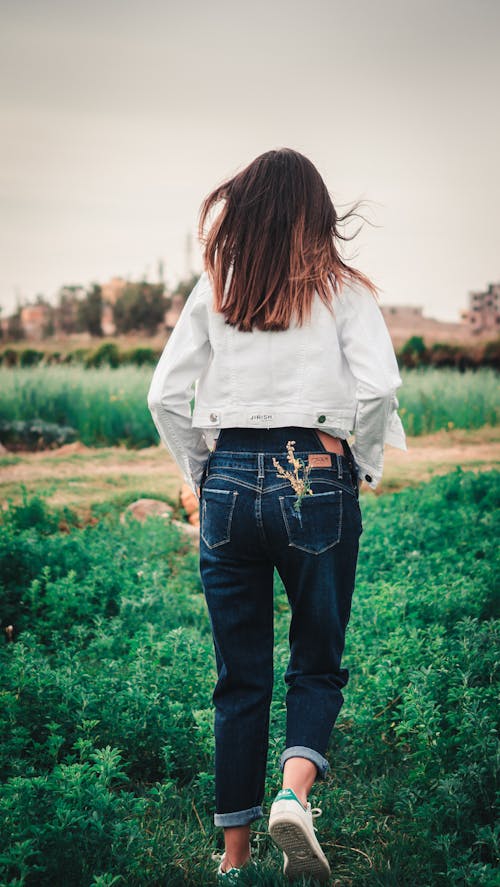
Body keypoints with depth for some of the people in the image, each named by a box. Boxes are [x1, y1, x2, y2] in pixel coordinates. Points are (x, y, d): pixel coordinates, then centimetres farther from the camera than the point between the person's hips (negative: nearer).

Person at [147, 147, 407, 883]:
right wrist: (362, 464, 2)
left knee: (240, 678, 10)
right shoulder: (340, 288, 0)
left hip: (227, 483, 2)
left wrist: (201, 473, 12)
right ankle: (294, 794, -15)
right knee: (318, 664, 12)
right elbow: (378, 386, -12)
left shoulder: (214, 290, 6)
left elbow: (165, 395, 1)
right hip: (315, 483, -2)